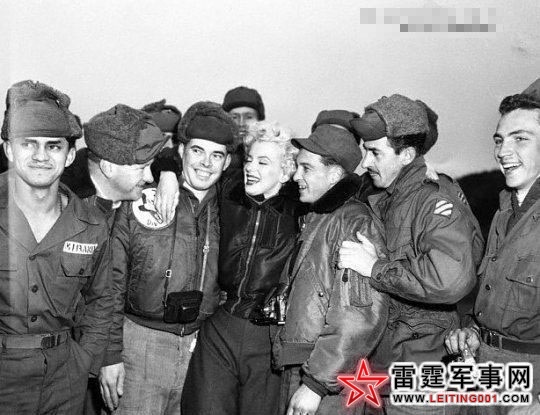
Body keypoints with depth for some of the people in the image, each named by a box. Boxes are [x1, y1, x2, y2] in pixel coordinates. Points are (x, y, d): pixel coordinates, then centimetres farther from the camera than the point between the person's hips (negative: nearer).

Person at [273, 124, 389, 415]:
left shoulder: (355, 222, -13)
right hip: (295, 372, 8)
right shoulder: (313, 221, 14)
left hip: (329, 388, -8)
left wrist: (316, 383, -20)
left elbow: (361, 317, -21)